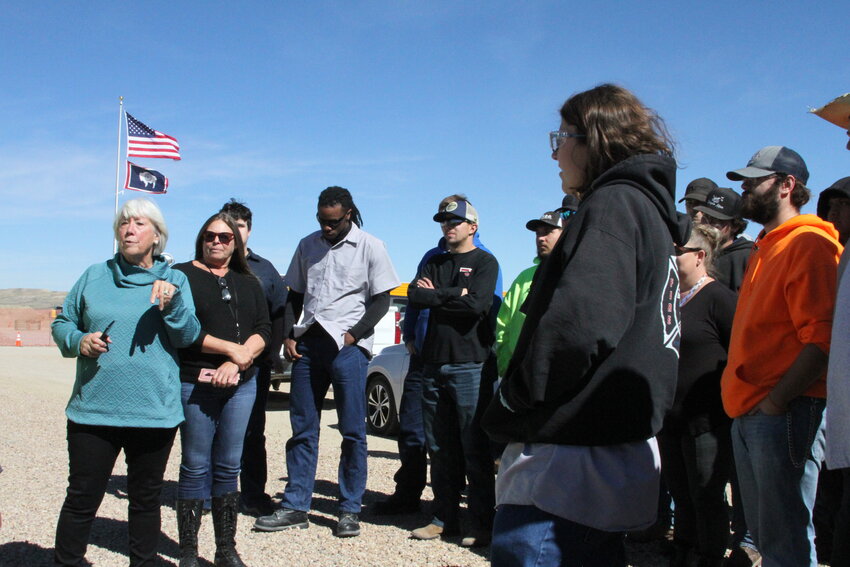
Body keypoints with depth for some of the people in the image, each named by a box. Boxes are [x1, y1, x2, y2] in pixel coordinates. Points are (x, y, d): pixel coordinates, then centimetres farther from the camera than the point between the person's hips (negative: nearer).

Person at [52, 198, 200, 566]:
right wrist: (79, 341, -7)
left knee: (145, 498, 12)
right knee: (82, 498, 3)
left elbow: (188, 336, -4)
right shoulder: (95, 277, 9)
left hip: (154, 411, 0)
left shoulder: (175, 280, 6)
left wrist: (172, 302, -21)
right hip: (93, 409, 0)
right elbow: (62, 323, 14)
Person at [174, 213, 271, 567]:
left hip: (241, 383, 4)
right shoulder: (182, 275, 3)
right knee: (196, 467, 0)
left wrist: (237, 363, -10)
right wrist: (232, 349, -11)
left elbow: (264, 329, 7)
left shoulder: (249, 283, 17)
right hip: (195, 383, -4)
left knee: (228, 467, 8)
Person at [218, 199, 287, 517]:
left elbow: (278, 315, 11)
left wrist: (271, 355, 1)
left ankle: (253, 496, 13)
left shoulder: (264, 270, 13)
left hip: (254, 365, 1)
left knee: (252, 433, 5)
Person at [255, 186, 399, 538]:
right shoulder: (308, 245, 14)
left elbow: (381, 300, -2)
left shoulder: (370, 247, 1)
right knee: (302, 429, 6)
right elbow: (294, 295, 18)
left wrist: (352, 335, -11)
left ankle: (350, 510, 8)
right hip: (307, 344, 4)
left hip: (347, 347, -4)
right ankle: (295, 507, 13)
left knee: (352, 430, 0)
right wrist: (288, 335, 5)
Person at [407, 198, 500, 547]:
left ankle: (480, 524, 4)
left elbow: (477, 304, -16)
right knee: (440, 449, 9)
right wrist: (456, 294, -9)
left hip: (469, 365, -6)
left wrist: (436, 294, -6)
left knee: (475, 449, -3)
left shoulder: (485, 262, 2)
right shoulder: (435, 263, 19)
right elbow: (415, 297, 2)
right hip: (434, 364, 6)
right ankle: (444, 518, 18)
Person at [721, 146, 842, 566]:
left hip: (784, 415, -9)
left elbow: (823, 338, -18)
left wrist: (776, 401, -20)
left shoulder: (808, 244, -9)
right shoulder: (765, 248, 21)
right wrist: (744, 399, 15)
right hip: (749, 413, 9)